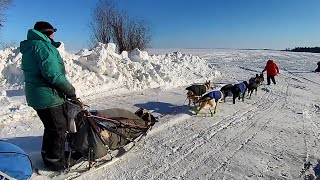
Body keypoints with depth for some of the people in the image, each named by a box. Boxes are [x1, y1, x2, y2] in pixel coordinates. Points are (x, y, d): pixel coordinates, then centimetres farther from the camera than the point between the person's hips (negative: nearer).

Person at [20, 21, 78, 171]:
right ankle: (56, 161, 19)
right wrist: (70, 90, -16)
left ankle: (47, 155, 39)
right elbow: (52, 74, -26)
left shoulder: (29, 48, 16)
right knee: (59, 129, 4)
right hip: (48, 97, -10)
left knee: (51, 128, 23)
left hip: (36, 96, 10)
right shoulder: (42, 46, -17)